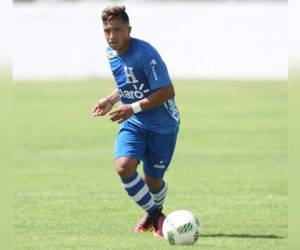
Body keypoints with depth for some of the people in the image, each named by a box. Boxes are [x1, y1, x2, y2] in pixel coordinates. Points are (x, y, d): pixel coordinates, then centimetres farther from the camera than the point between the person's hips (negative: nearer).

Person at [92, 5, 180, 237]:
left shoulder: (145, 54, -24)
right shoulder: (111, 54, 0)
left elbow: (167, 91, -25)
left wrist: (133, 108, -28)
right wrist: (112, 99, 1)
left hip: (162, 124, -5)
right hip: (133, 122, 5)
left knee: (152, 181, 4)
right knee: (124, 166, -19)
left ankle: (157, 211, 40)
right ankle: (154, 214, 2)